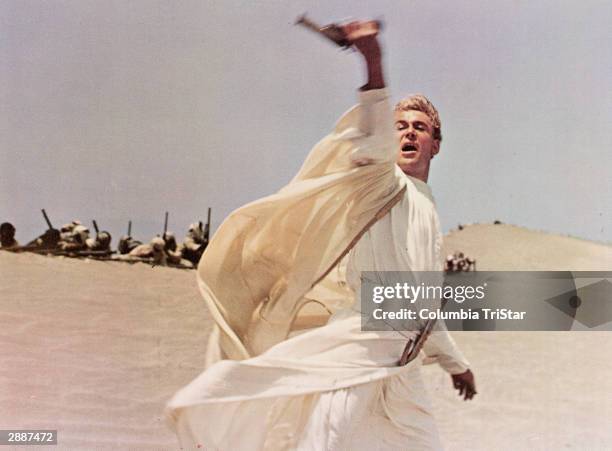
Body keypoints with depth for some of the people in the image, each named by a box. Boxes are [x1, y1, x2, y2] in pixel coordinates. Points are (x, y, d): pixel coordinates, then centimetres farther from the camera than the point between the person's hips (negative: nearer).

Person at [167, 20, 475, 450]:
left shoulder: (429, 218, 27)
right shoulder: (383, 183, 7)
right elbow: (376, 144, -19)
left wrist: (455, 362, 45)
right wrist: (375, 66, -33)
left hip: (395, 369, 7)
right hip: (354, 336, -7)